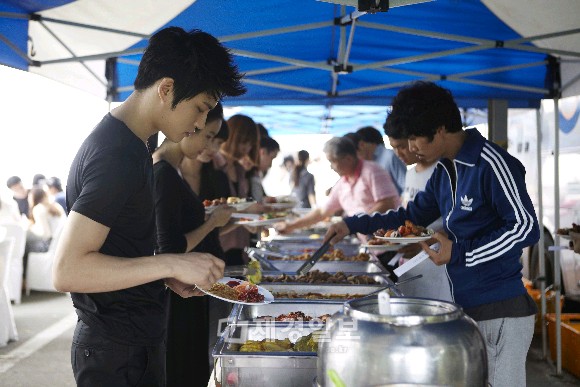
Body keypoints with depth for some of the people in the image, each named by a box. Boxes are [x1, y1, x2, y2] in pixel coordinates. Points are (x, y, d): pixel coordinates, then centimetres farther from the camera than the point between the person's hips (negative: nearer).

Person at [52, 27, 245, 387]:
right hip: (117, 353, -10)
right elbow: (67, 270, -27)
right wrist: (171, 264, -26)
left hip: (139, 339, 10)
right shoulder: (117, 155, -22)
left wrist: (167, 277, 6)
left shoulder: (131, 145, 10)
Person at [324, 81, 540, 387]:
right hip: (464, 307, 8)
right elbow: (414, 215, 25)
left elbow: (526, 228, -17)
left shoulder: (492, 166, -15)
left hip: (502, 314, -8)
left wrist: (459, 253, -19)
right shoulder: (444, 171, 12)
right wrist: (354, 224, 16)